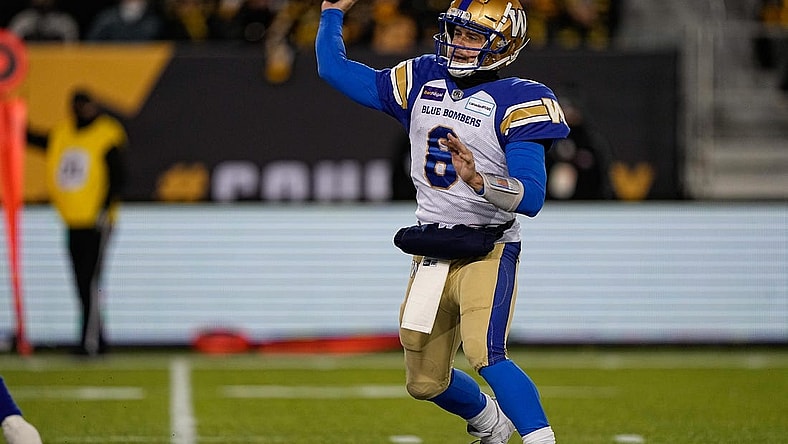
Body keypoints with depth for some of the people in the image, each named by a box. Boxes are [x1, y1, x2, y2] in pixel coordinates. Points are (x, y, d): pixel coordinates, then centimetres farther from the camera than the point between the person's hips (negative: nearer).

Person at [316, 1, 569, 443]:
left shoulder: (517, 102, -12)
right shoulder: (423, 81, 6)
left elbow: (531, 198, -22)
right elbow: (336, 70, 17)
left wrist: (478, 181, -37)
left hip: (488, 253, -6)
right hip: (431, 255, 7)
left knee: (485, 355, -29)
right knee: (426, 382, 15)